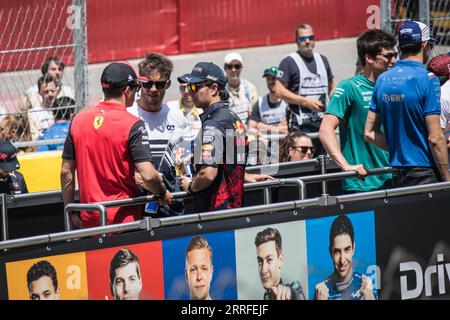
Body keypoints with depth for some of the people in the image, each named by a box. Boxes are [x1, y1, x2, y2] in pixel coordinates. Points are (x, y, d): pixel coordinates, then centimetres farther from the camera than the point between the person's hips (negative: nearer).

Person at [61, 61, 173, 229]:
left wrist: (70, 213, 16)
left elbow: (66, 172, 8)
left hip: (89, 219, 5)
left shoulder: (78, 119, 5)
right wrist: (163, 194, 3)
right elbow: (147, 175, -17)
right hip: (123, 217, -5)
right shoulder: (132, 124, -10)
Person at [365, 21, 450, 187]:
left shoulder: (382, 80, 8)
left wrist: (399, 148, 12)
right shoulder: (428, 79, -11)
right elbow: (435, 138, -14)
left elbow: (369, 133, 10)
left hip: (397, 174, 7)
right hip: (425, 173, -7)